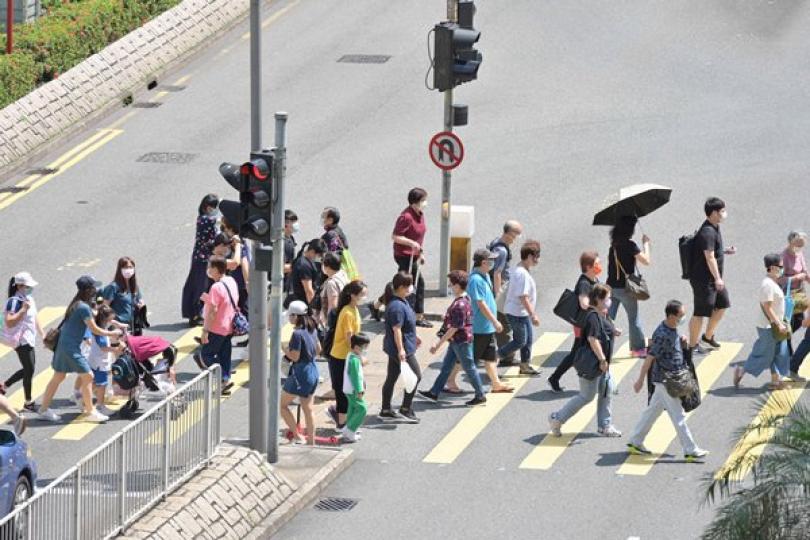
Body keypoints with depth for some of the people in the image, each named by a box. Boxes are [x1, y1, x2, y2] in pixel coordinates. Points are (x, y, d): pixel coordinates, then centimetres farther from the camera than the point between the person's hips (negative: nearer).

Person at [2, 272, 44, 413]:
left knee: (28, 369, 16)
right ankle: (28, 402, 5)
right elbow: (9, 322, -26)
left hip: (29, 339, 9)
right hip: (20, 340, -9)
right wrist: (23, 309, -27)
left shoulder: (29, 299, 11)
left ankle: (4, 385, 30)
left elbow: (34, 318, 22)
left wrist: (42, 334, 20)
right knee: (29, 370, -5)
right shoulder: (14, 301, -17)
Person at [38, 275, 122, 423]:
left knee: (58, 377, 15)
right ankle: (90, 411, 2)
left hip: (64, 344, 10)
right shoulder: (84, 307, -18)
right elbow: (95, 329, -14)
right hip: (71, 347, -10)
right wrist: (112, 333, -1)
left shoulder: (76, 304, 12)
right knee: (87, 376, -3)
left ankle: (44, 409, 20)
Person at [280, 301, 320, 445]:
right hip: (313, 371, 8)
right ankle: (311, 441, 16)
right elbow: (318, 350, 16)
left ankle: (298, 436, -1)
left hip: (300, 373, -8)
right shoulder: (311, 330, 6)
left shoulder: (297, 333, -20)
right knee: (308, 409, 14)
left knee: (282, 405, 5)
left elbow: (295, 357, -20)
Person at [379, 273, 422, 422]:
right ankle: (406, 409, 6)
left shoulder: (401, 302, 8)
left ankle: (385, 410, 21)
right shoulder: (397, 306, -24)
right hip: (402, 348, -10)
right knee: (416, 376, 0)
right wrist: (401, 350, -26)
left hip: (394, 348, 10)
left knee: (392, 377, 14)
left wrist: (413, 338, 29)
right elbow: (396, 329, -26)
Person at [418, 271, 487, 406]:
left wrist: (438, 344, -22)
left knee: (469, 367, 3)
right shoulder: (465, 299, 4)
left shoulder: (459, 305, -27)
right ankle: (434, 393, 24)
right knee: (446, 366, 16)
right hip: (457, 342, 10)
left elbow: (454, 328, -26)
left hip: (461, 342, -10)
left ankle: (480, 395, 14)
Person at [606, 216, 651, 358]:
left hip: (611, 286, 6)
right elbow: (646, 261, -16)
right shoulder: (629, 245, -16)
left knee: (608, 318, 8)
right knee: (634, 318, 9)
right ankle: (639, 348, 17)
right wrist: (646, 244, -3)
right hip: (625, 287, -6)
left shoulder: (614, 244, 3)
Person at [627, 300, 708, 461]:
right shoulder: (662, 335, -23)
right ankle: (690, 451, 2)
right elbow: (650, 357, -20)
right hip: (665, 380, -10)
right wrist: (641, 380, -17)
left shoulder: (672, 329, 5)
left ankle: (635, 443, 25)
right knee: (679, 416, -3)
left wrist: (681, 342, 2)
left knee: (653, 410, 17)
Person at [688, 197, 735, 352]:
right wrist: (717, 278, -22)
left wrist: (725, 251, 9)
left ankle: (708, 337, 30)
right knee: (700, 313, -2)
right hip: (703, 279, -10)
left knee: (722, 304, 18)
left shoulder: (715, 228, 10)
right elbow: (709, 257, -24)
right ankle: (692, 345, 8)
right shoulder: (707, 232, -22)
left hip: (713, 278, 10)